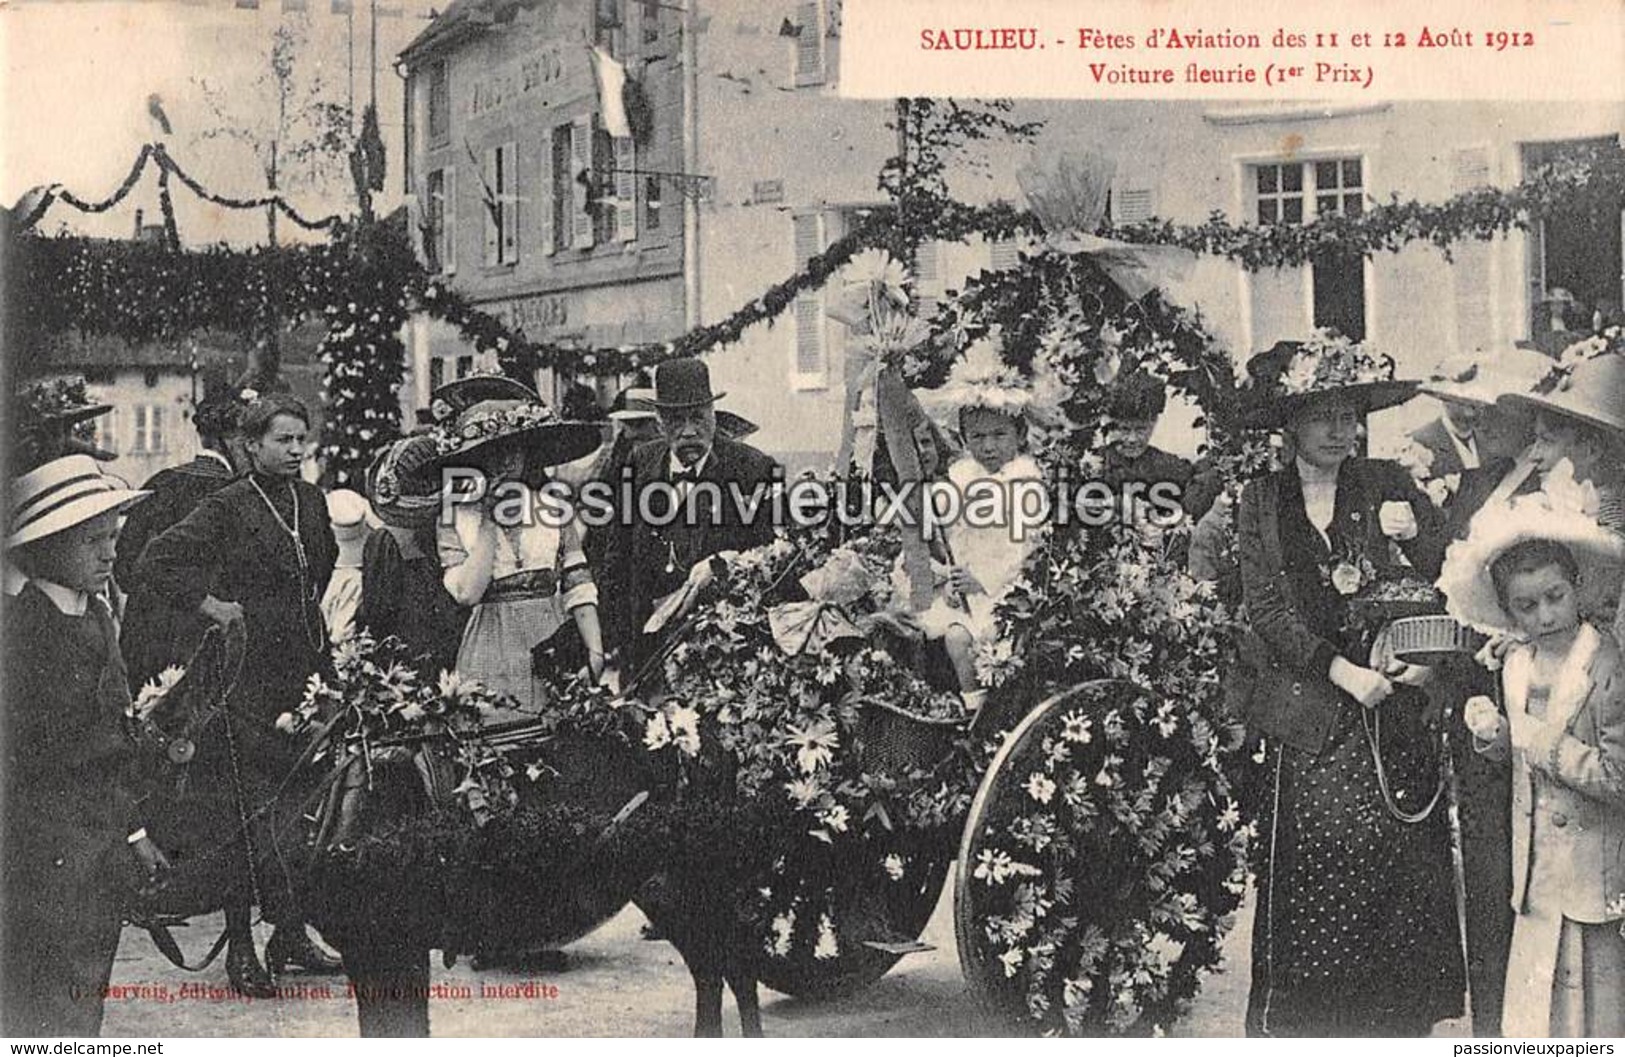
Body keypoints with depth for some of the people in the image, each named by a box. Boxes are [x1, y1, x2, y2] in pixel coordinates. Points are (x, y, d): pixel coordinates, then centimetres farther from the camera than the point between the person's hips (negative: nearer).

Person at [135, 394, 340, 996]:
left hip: (307, 672, 6)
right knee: (250, 807, -5)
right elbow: (154, 563, -11)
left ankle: (292, 934, 19)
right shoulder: (227, 508, -7)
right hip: (250, 679, -6)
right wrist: (211, 604, -12)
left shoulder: (313, 501, 12)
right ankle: (240, 947, 1)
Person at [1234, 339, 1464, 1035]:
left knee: (1398, 867, -5)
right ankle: (1294, 1026, 6)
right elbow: (1265, 607, -2)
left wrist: (1415, 535, -14)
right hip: (1307, 715, -1)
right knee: (1307, 877, -4)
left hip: (1388, 713, 1)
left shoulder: (1387, 487, 8)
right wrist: (1341, 671, -12)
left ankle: (1396, 1023, 4)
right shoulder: (1262, 500, 6)